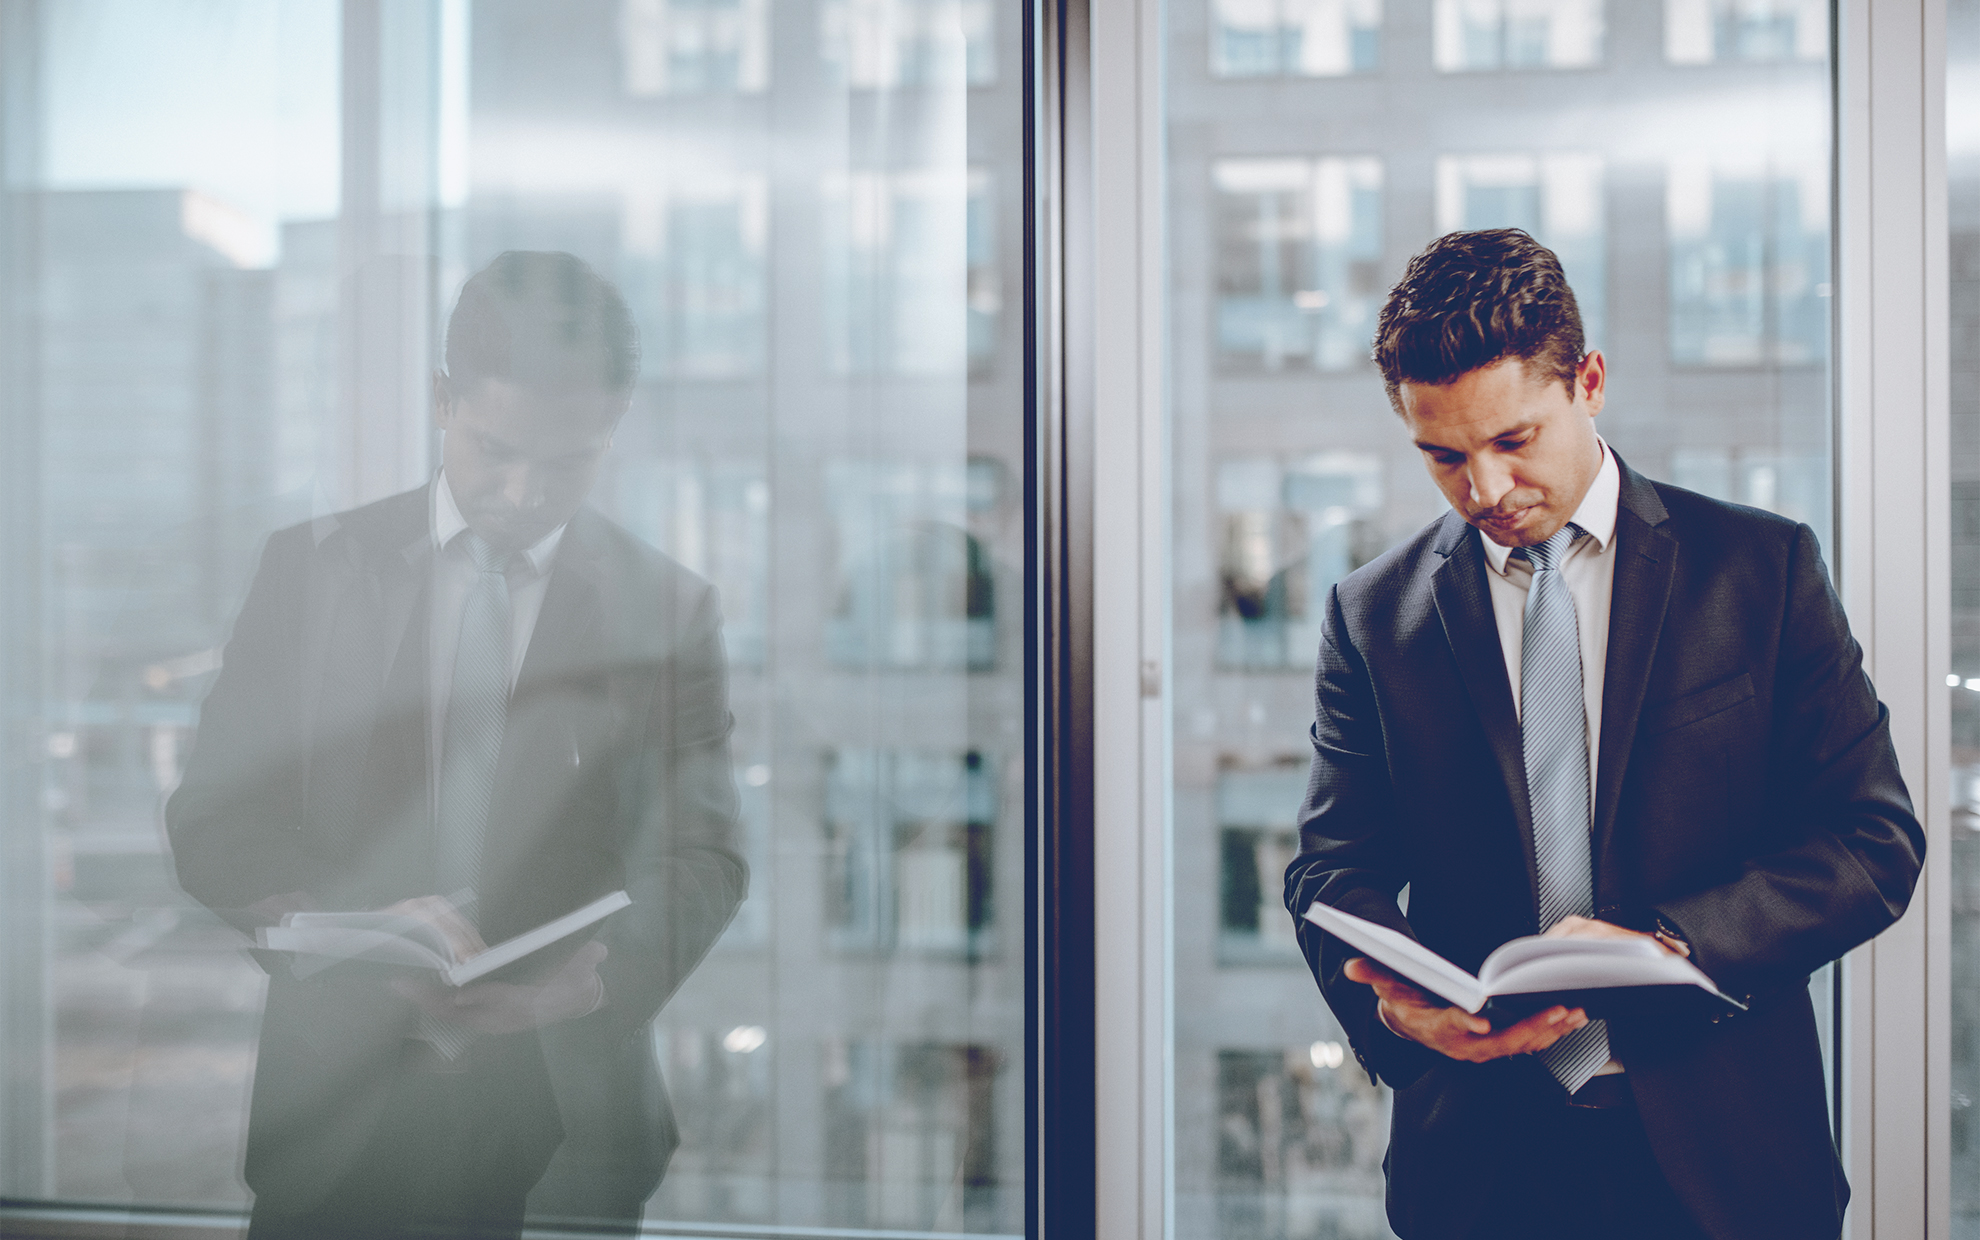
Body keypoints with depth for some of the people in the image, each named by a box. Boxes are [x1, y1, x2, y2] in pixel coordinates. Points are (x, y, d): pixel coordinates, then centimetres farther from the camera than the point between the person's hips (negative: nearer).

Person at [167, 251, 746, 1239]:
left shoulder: (670, 610, 1)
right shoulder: (312, 567, 4)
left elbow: (699, 859, -3)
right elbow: (211, 820, 1)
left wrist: (598, 981, -24)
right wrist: (355, 925, -19)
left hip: (563, 1121, 0)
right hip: (335, 1109, 1)